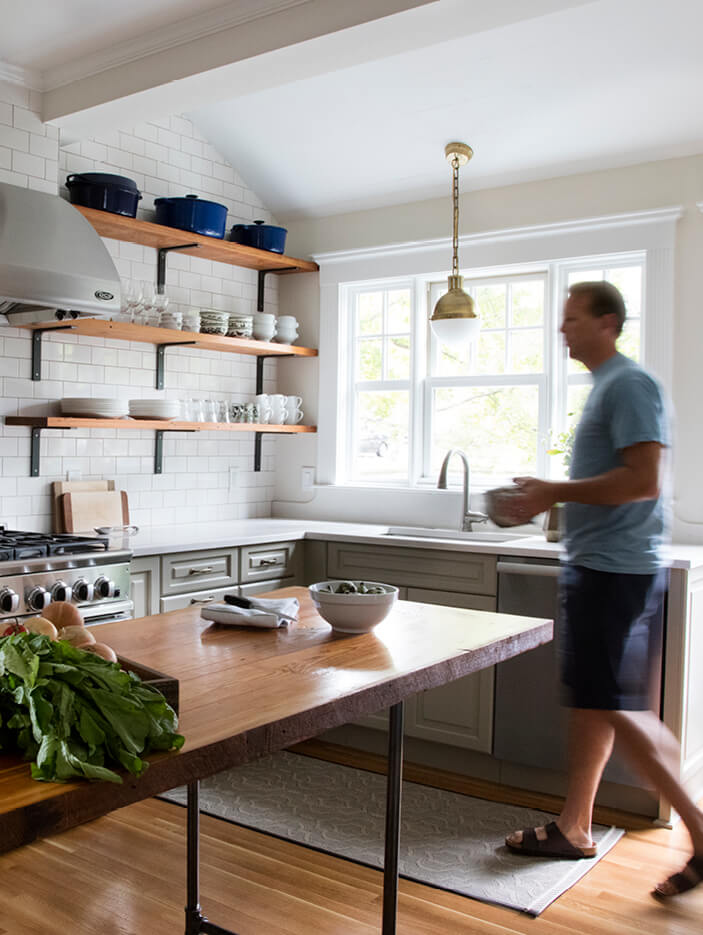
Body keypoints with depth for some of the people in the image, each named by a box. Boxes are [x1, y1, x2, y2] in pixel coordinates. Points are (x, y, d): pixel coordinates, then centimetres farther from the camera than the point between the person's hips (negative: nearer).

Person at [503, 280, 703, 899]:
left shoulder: (629, 384, -13)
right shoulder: (605, 386, 18)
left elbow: (645, 480, -23)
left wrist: (555, 492, -18)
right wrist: (548, 497, 13)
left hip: (618, 571, -10)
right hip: (594, 567, 10)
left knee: (617, 708, -7)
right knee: (589, 701, 14)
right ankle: (575, 827, 24)